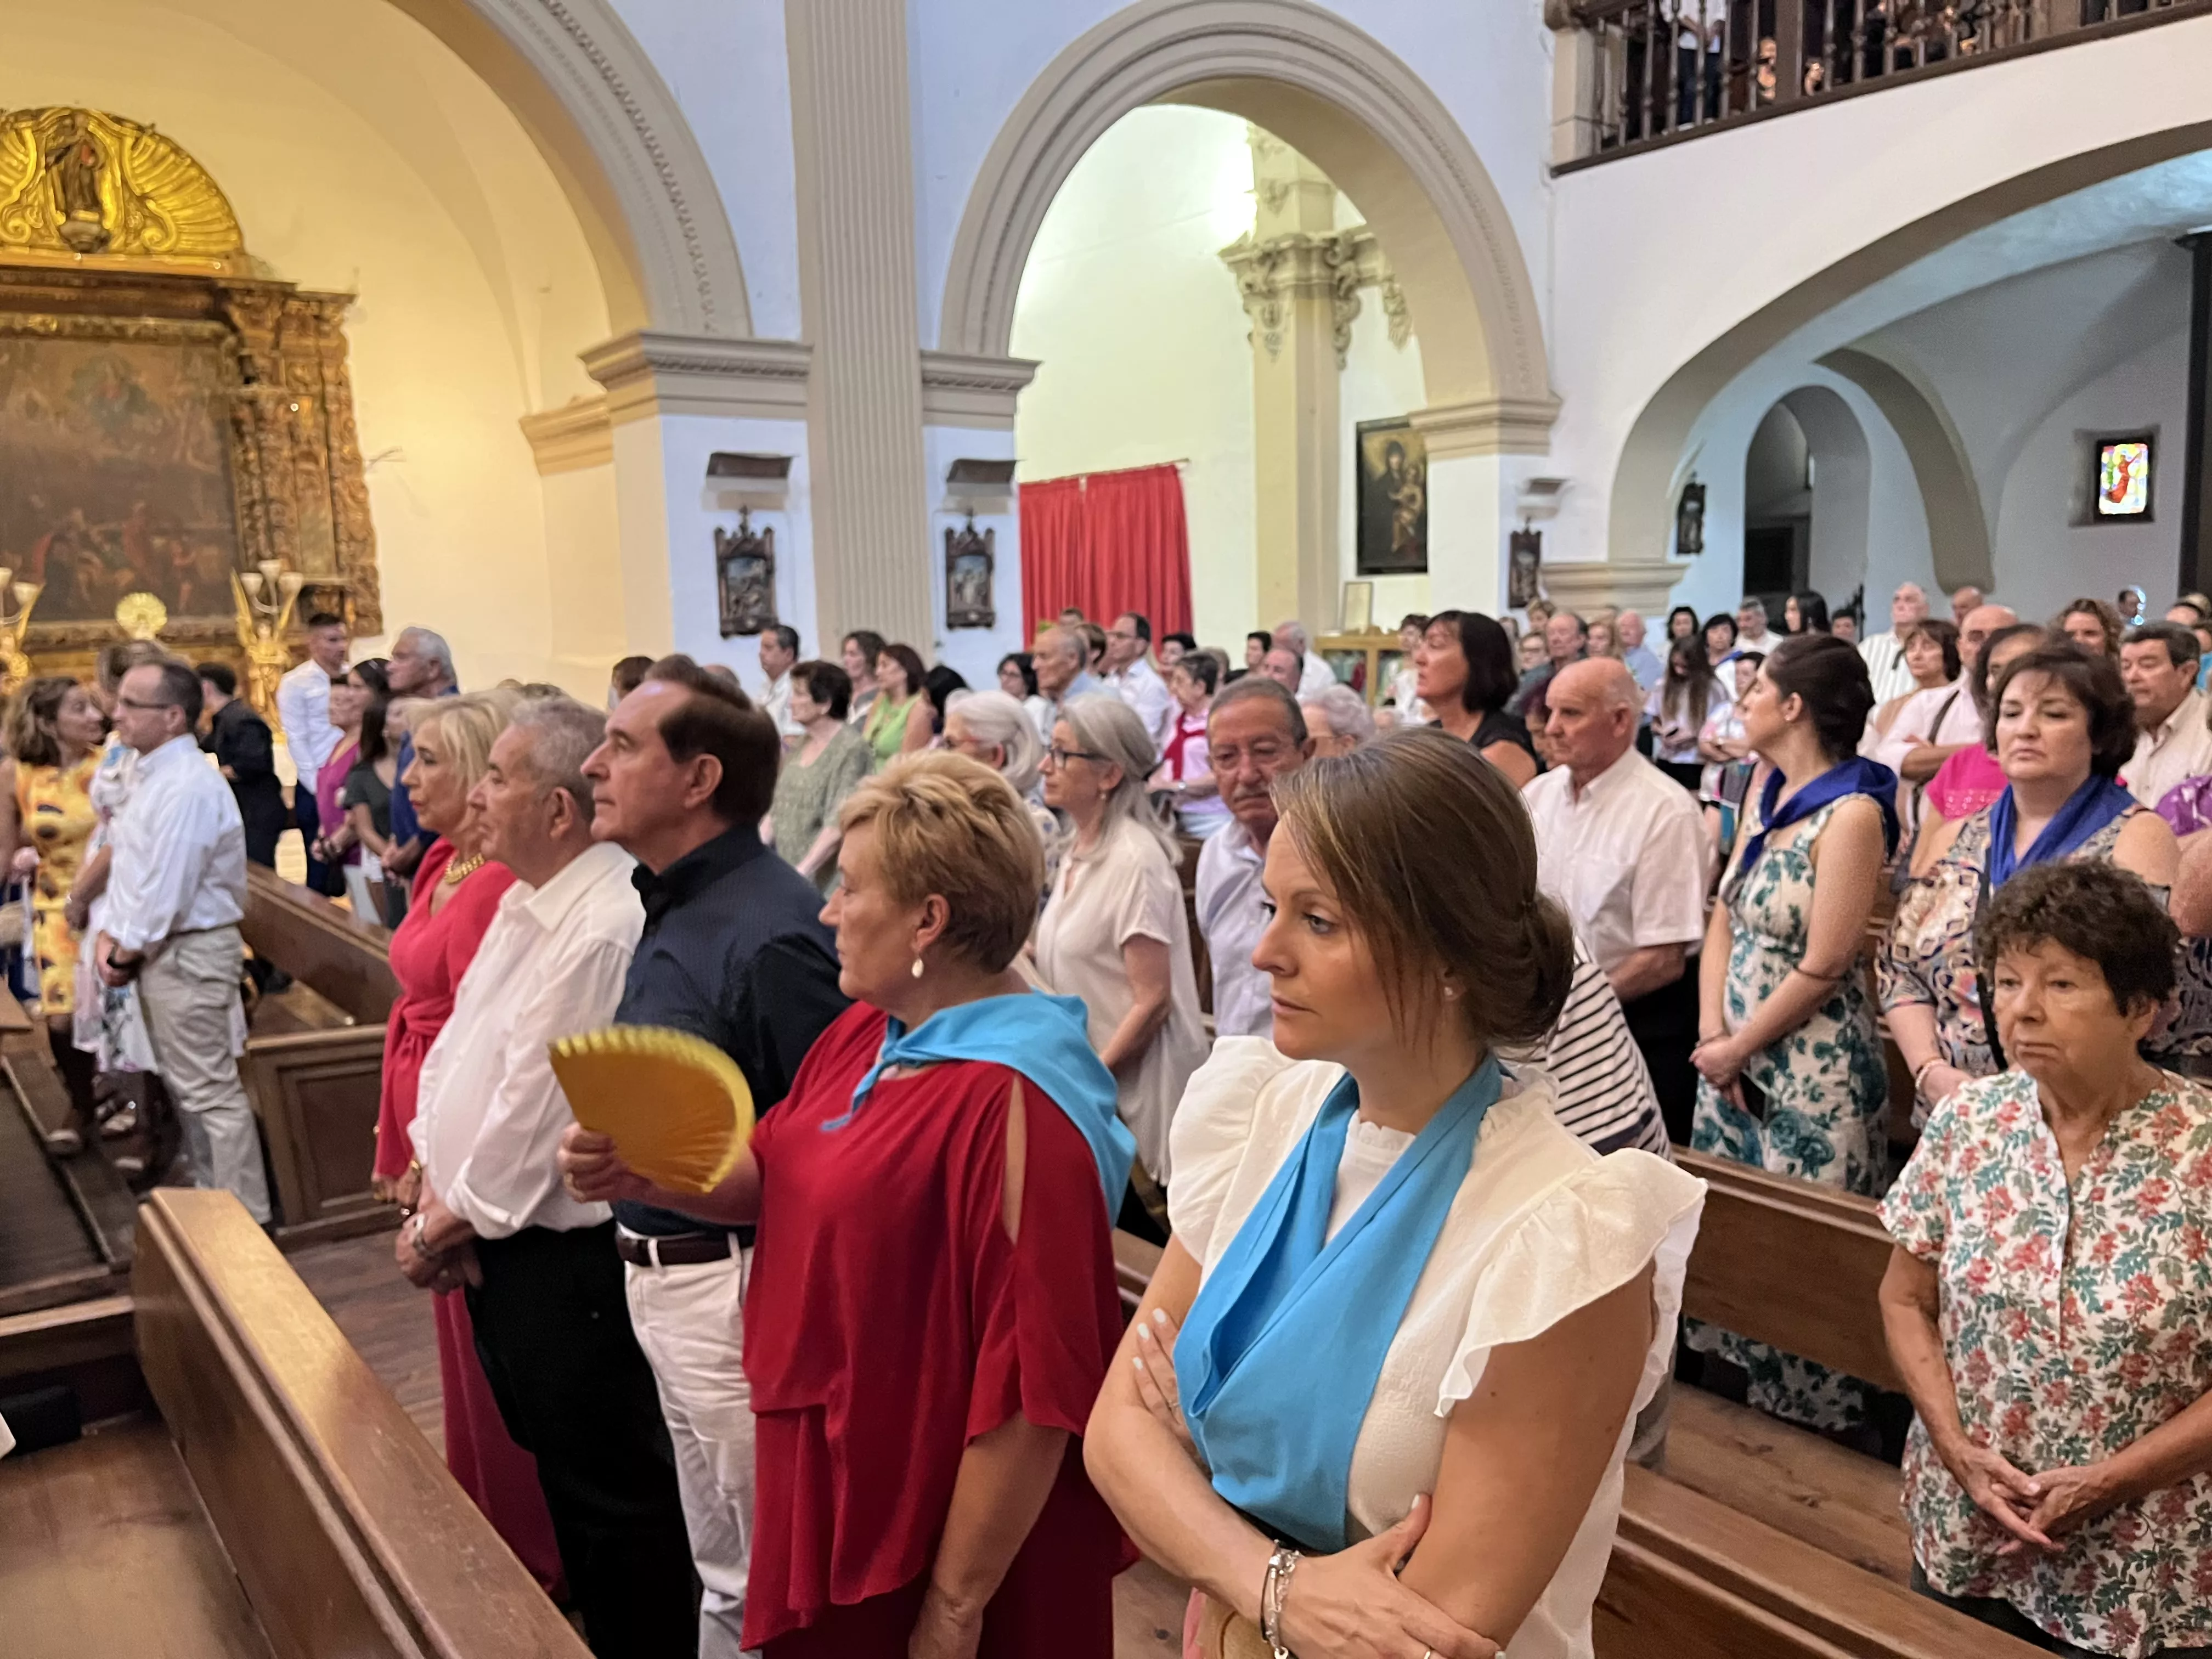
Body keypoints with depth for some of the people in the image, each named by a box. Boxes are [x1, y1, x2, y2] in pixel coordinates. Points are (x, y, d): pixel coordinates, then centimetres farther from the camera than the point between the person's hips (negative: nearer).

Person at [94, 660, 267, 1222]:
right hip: (157, 950, 10)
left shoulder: (187, 786, -22)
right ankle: (210, 1194, 31)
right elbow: (129, 865, 15)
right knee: (184, 1085, 19)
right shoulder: (151, 774, 11)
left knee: (210, 1092, -4)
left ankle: (245, 1218, 4)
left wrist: (128, 952, -11)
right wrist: (111, 933, 3)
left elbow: (165, 889, -23)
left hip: (189, 953, -10)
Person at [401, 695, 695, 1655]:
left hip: (563, 1256, -10)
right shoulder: (523, 903, 6)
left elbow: (530, 1110, -23)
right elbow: (454, 1051, 11)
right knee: (556, 1464, 26)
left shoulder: (601, 931, -26)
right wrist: (437, 1194, 0)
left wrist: (443, 1225, -9)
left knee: (608, 1495, 8)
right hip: (497, 1244, 10)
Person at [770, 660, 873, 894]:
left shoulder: (851, 749, -12)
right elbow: (778, 807, 17)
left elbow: (838, 825, -18)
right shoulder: (803, 743, 12)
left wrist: (802, 873, -22)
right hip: (784, 870, 7)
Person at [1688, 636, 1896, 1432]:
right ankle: (1738, 1384, 34)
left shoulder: (1851, 813, -18)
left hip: (1812, 1069, -8)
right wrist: (1713, 1031, -3)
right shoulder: (1767, 795, 8)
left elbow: (1823, 968, -19)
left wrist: (1739, 1047, -9)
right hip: (1735, 1056, 8)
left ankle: (1811, 1415, 22)